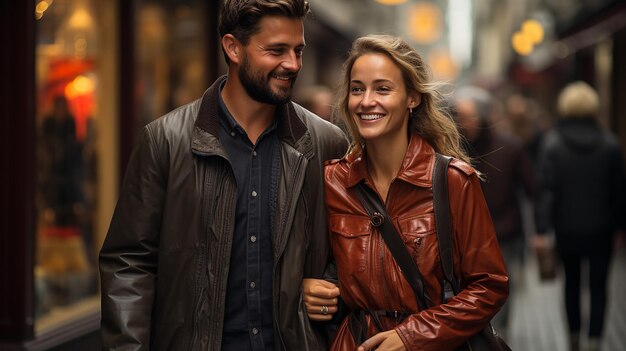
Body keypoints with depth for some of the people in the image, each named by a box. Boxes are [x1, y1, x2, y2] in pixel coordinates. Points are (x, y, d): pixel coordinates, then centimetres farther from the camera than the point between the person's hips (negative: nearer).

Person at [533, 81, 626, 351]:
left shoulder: (552, 143, -9)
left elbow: (547, 187, -15)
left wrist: (541, 230, -15)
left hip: (567, 228, 0)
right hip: (601, 228, 0)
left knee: (571, 282, 18)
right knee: (598, 286, 6)